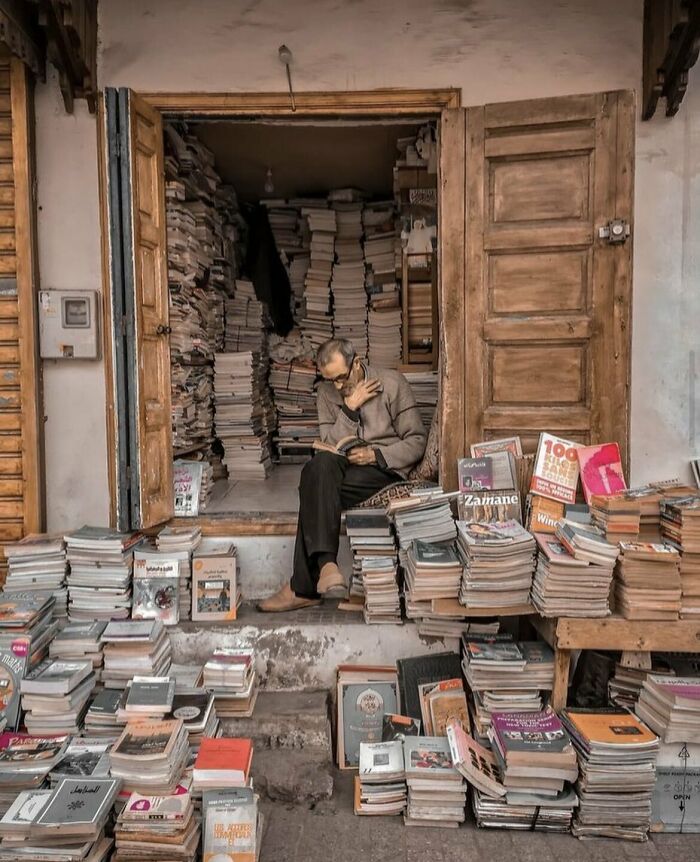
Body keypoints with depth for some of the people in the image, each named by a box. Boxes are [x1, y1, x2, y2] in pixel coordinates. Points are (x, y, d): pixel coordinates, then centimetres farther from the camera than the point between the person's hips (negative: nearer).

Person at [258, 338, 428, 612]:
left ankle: (304, 588, -26)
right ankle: (326, 562, -39)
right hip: (345, 467, 4)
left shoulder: (392, 383, -1)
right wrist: (349, 408, -12)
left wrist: (376, 455, -16)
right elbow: (331, 444, 1)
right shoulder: (327, 391, 10)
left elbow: (416, 441, -1)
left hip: (387, 468, -4)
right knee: (321, 464, -34)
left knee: (315, 490, -29)